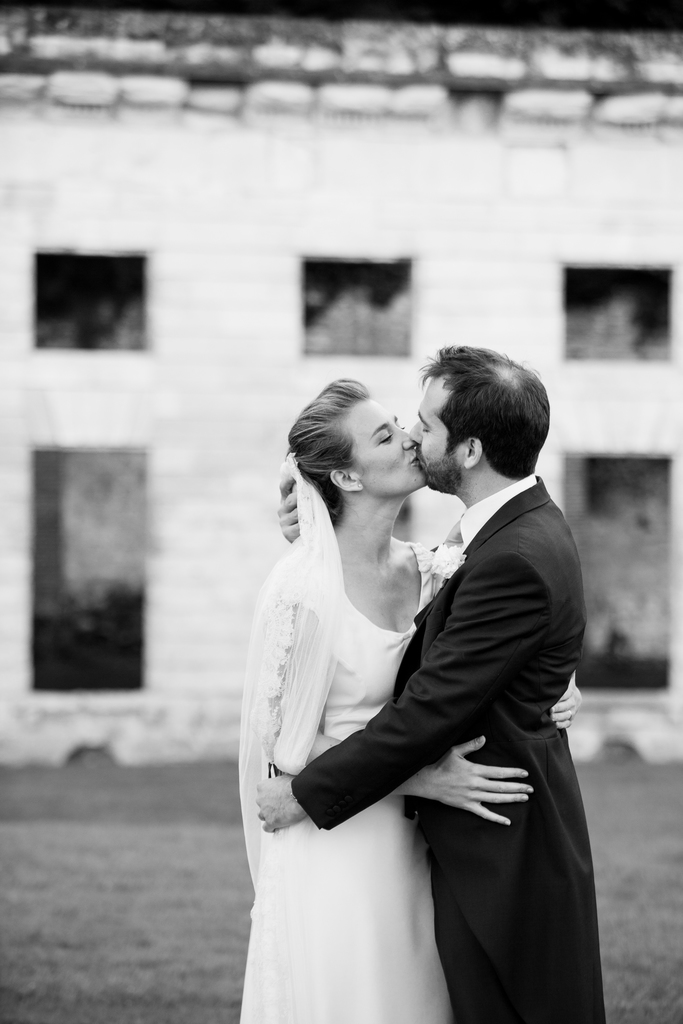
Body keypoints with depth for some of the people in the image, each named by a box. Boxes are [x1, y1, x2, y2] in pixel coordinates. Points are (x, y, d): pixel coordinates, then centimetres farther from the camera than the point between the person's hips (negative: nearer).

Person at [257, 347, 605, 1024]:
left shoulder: (517, 560, -24)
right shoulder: (523, 526, 8)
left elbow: (430, 710, -23)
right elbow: (426, 654, 11)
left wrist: (307, 794, -14)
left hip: (504, 855, -10)